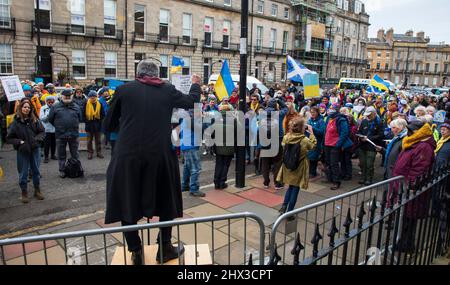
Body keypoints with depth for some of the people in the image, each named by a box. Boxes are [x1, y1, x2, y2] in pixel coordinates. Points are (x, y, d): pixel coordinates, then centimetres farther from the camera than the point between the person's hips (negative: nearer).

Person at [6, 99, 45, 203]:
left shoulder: (35, 120, -2)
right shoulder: (15, 122, -8)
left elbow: (42, 132, 5)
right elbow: (9, 138, -4)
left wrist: (37, 139, -12)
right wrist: (20, 142, -16)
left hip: (35, 150, 2)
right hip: (22, 151, -2)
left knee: (36, 171, 12)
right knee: (23, 173, 8)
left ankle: (37, 191, 27)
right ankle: (24, 193, 22)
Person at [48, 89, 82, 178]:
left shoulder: (76, 107, 5)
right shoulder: (56, 107, 1)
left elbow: (80, 119, 12)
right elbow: (50, 119, 7)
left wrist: (74, 126, 9)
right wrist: (58, 127, 9)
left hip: (74, 134, 1)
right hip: (60, 135, 0)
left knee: (75, 154, 12)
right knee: (61, 154, 11)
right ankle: (62, 170, 23)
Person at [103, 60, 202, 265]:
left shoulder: (124, 90, 3)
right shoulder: (167, 90, 5)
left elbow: (108, 125, 8)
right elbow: (192, 101, 22)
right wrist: (196, 84, 40)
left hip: (128, 155, 0)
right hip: (160, 155, 1)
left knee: (127, 203, 16)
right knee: (166, 201, 20)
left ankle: (136, 252, 26)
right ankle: (165, 249, 30)